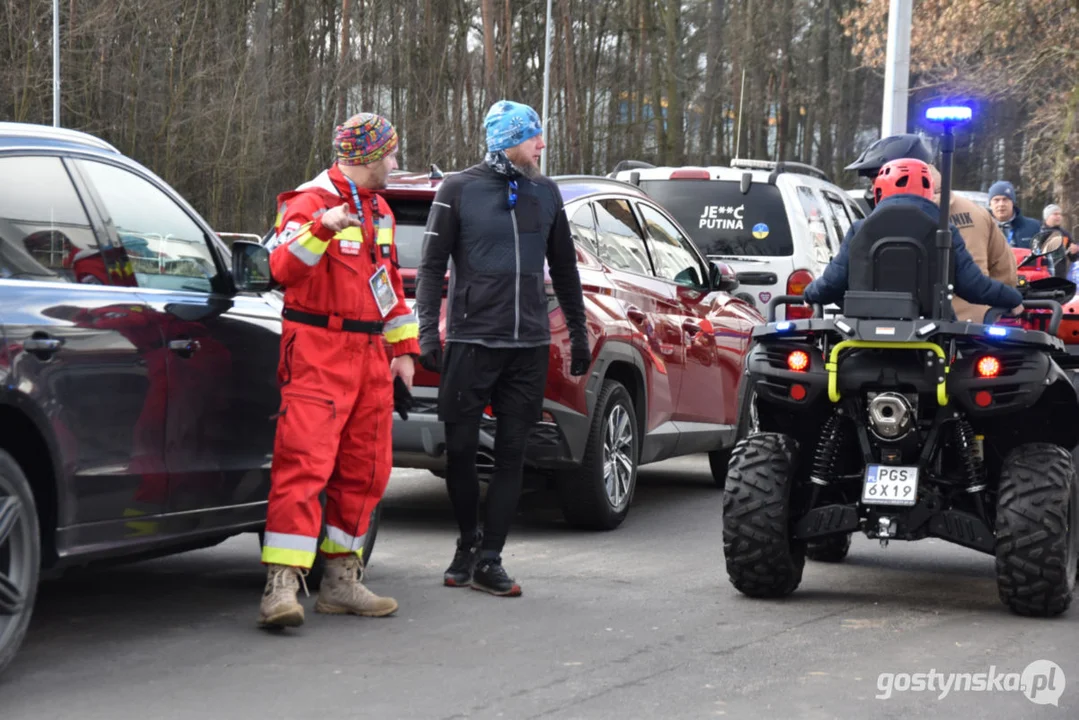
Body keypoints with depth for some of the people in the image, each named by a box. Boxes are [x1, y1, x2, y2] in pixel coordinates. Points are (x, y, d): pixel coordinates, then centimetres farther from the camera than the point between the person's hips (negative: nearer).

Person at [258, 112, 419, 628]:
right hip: (317, 353, -9)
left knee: (365, 470, 11)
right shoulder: (309, 203, -9)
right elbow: (283, 269, -24)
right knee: (305, 464, -17)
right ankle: (281, 587, -21)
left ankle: (341, 582, 20)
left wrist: (403, 348, 24)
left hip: (369, 354, 9)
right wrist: (321, 227, -39)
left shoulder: (378, 210, 19)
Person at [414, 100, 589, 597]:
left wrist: (578, 333, 18)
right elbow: (432, 266, -1)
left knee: (511, 452, 0)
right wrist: (427, 332, -10)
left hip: (529, 347, 3)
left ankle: (489, 560, 4)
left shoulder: (545, 192, 11)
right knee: (461, 448, -1)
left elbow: (564, 268, 19)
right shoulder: (459, 190, -1)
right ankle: (468, 542, 21)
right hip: (471, 341, -3)